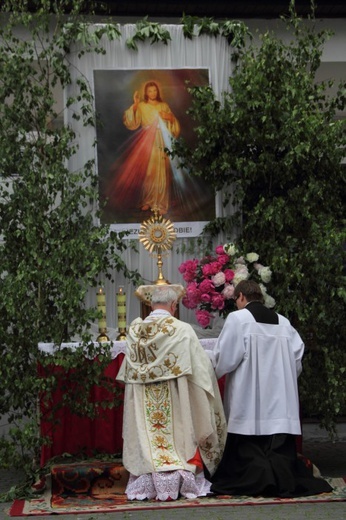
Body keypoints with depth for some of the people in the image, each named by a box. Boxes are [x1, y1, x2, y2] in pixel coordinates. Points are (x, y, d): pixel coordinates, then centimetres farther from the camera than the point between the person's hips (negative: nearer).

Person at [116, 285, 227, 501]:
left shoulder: (135, 330, -1)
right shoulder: (182, 330, -10)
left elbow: (128, 372, 8)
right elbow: (201, 366, -5)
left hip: (143, 406, 3)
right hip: (175, 402, -3)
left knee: (148, 441, 9)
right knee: (177, 437, 7)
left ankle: (147, 483, 9)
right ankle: (180, 481, 9)